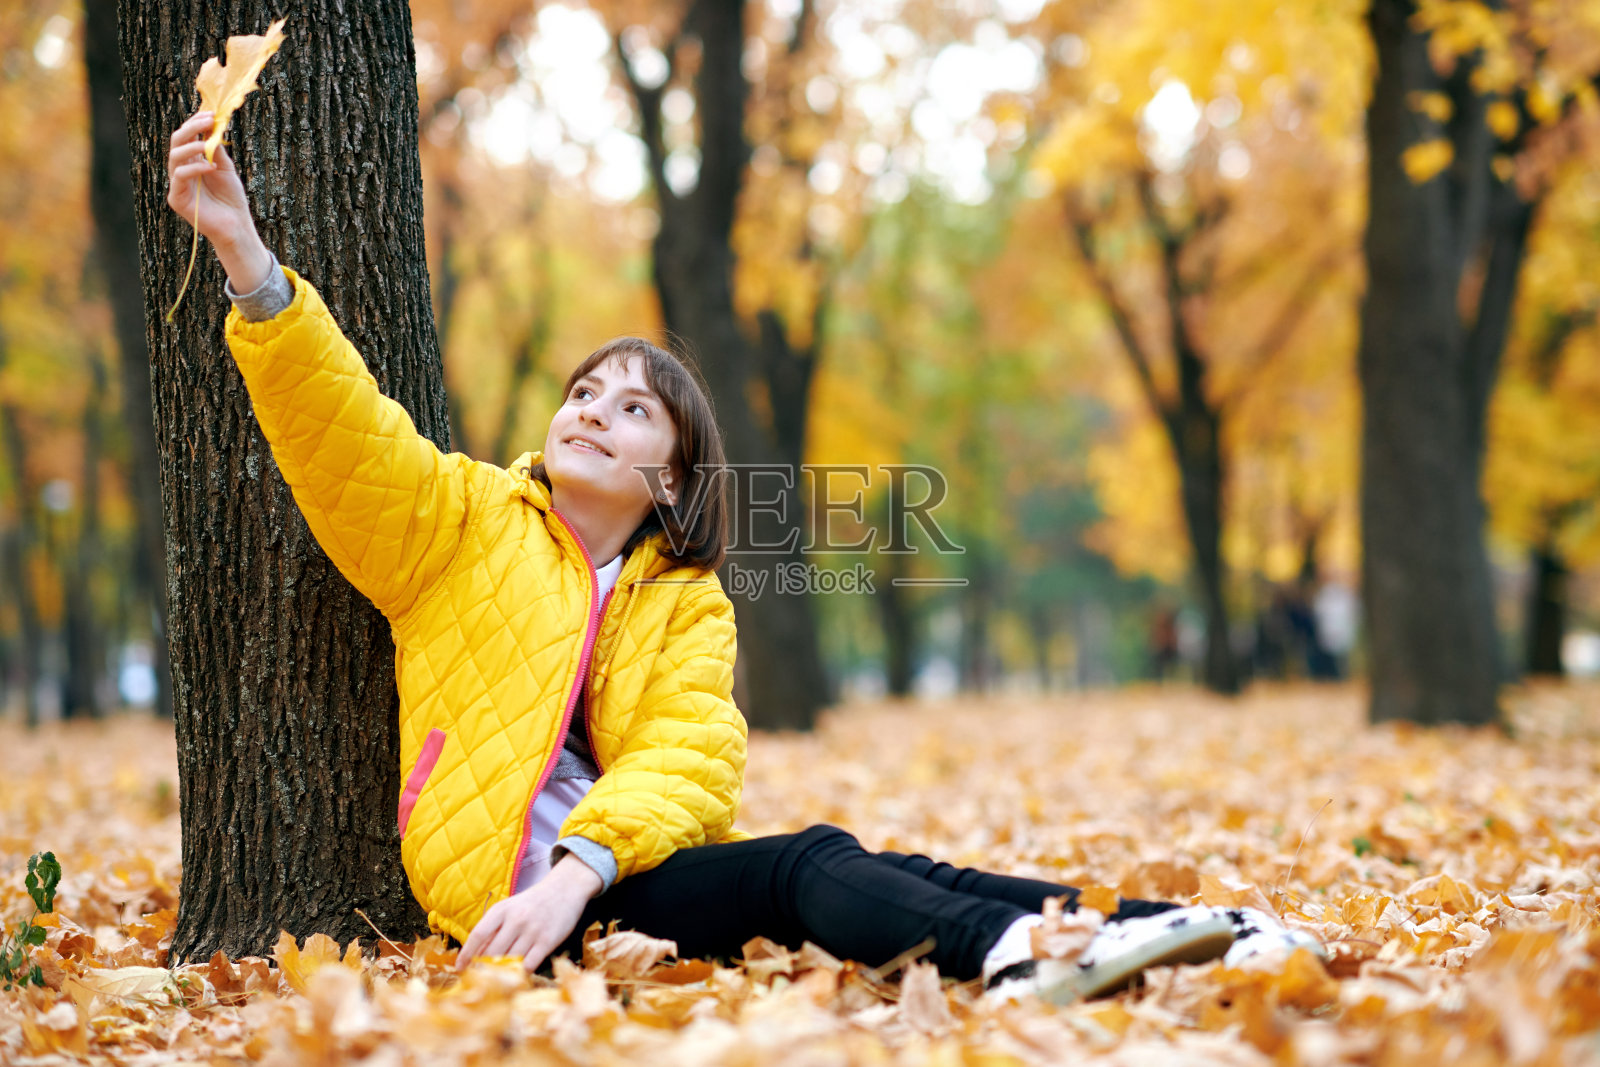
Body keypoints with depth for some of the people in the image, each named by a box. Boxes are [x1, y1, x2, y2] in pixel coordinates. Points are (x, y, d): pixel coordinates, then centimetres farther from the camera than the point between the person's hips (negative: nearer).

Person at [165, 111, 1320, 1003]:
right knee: (804, 867, -28)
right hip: (505, 880, -4)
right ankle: (1010, 954, -49)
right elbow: (339, 428, -8)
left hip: (635, 862, 4)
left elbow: (687, 758, -5)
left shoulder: (690, 606, 13)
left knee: (877, 872, -20)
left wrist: (582, 868, -25)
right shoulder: (460, 520, 9)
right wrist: (249, 259, -23)